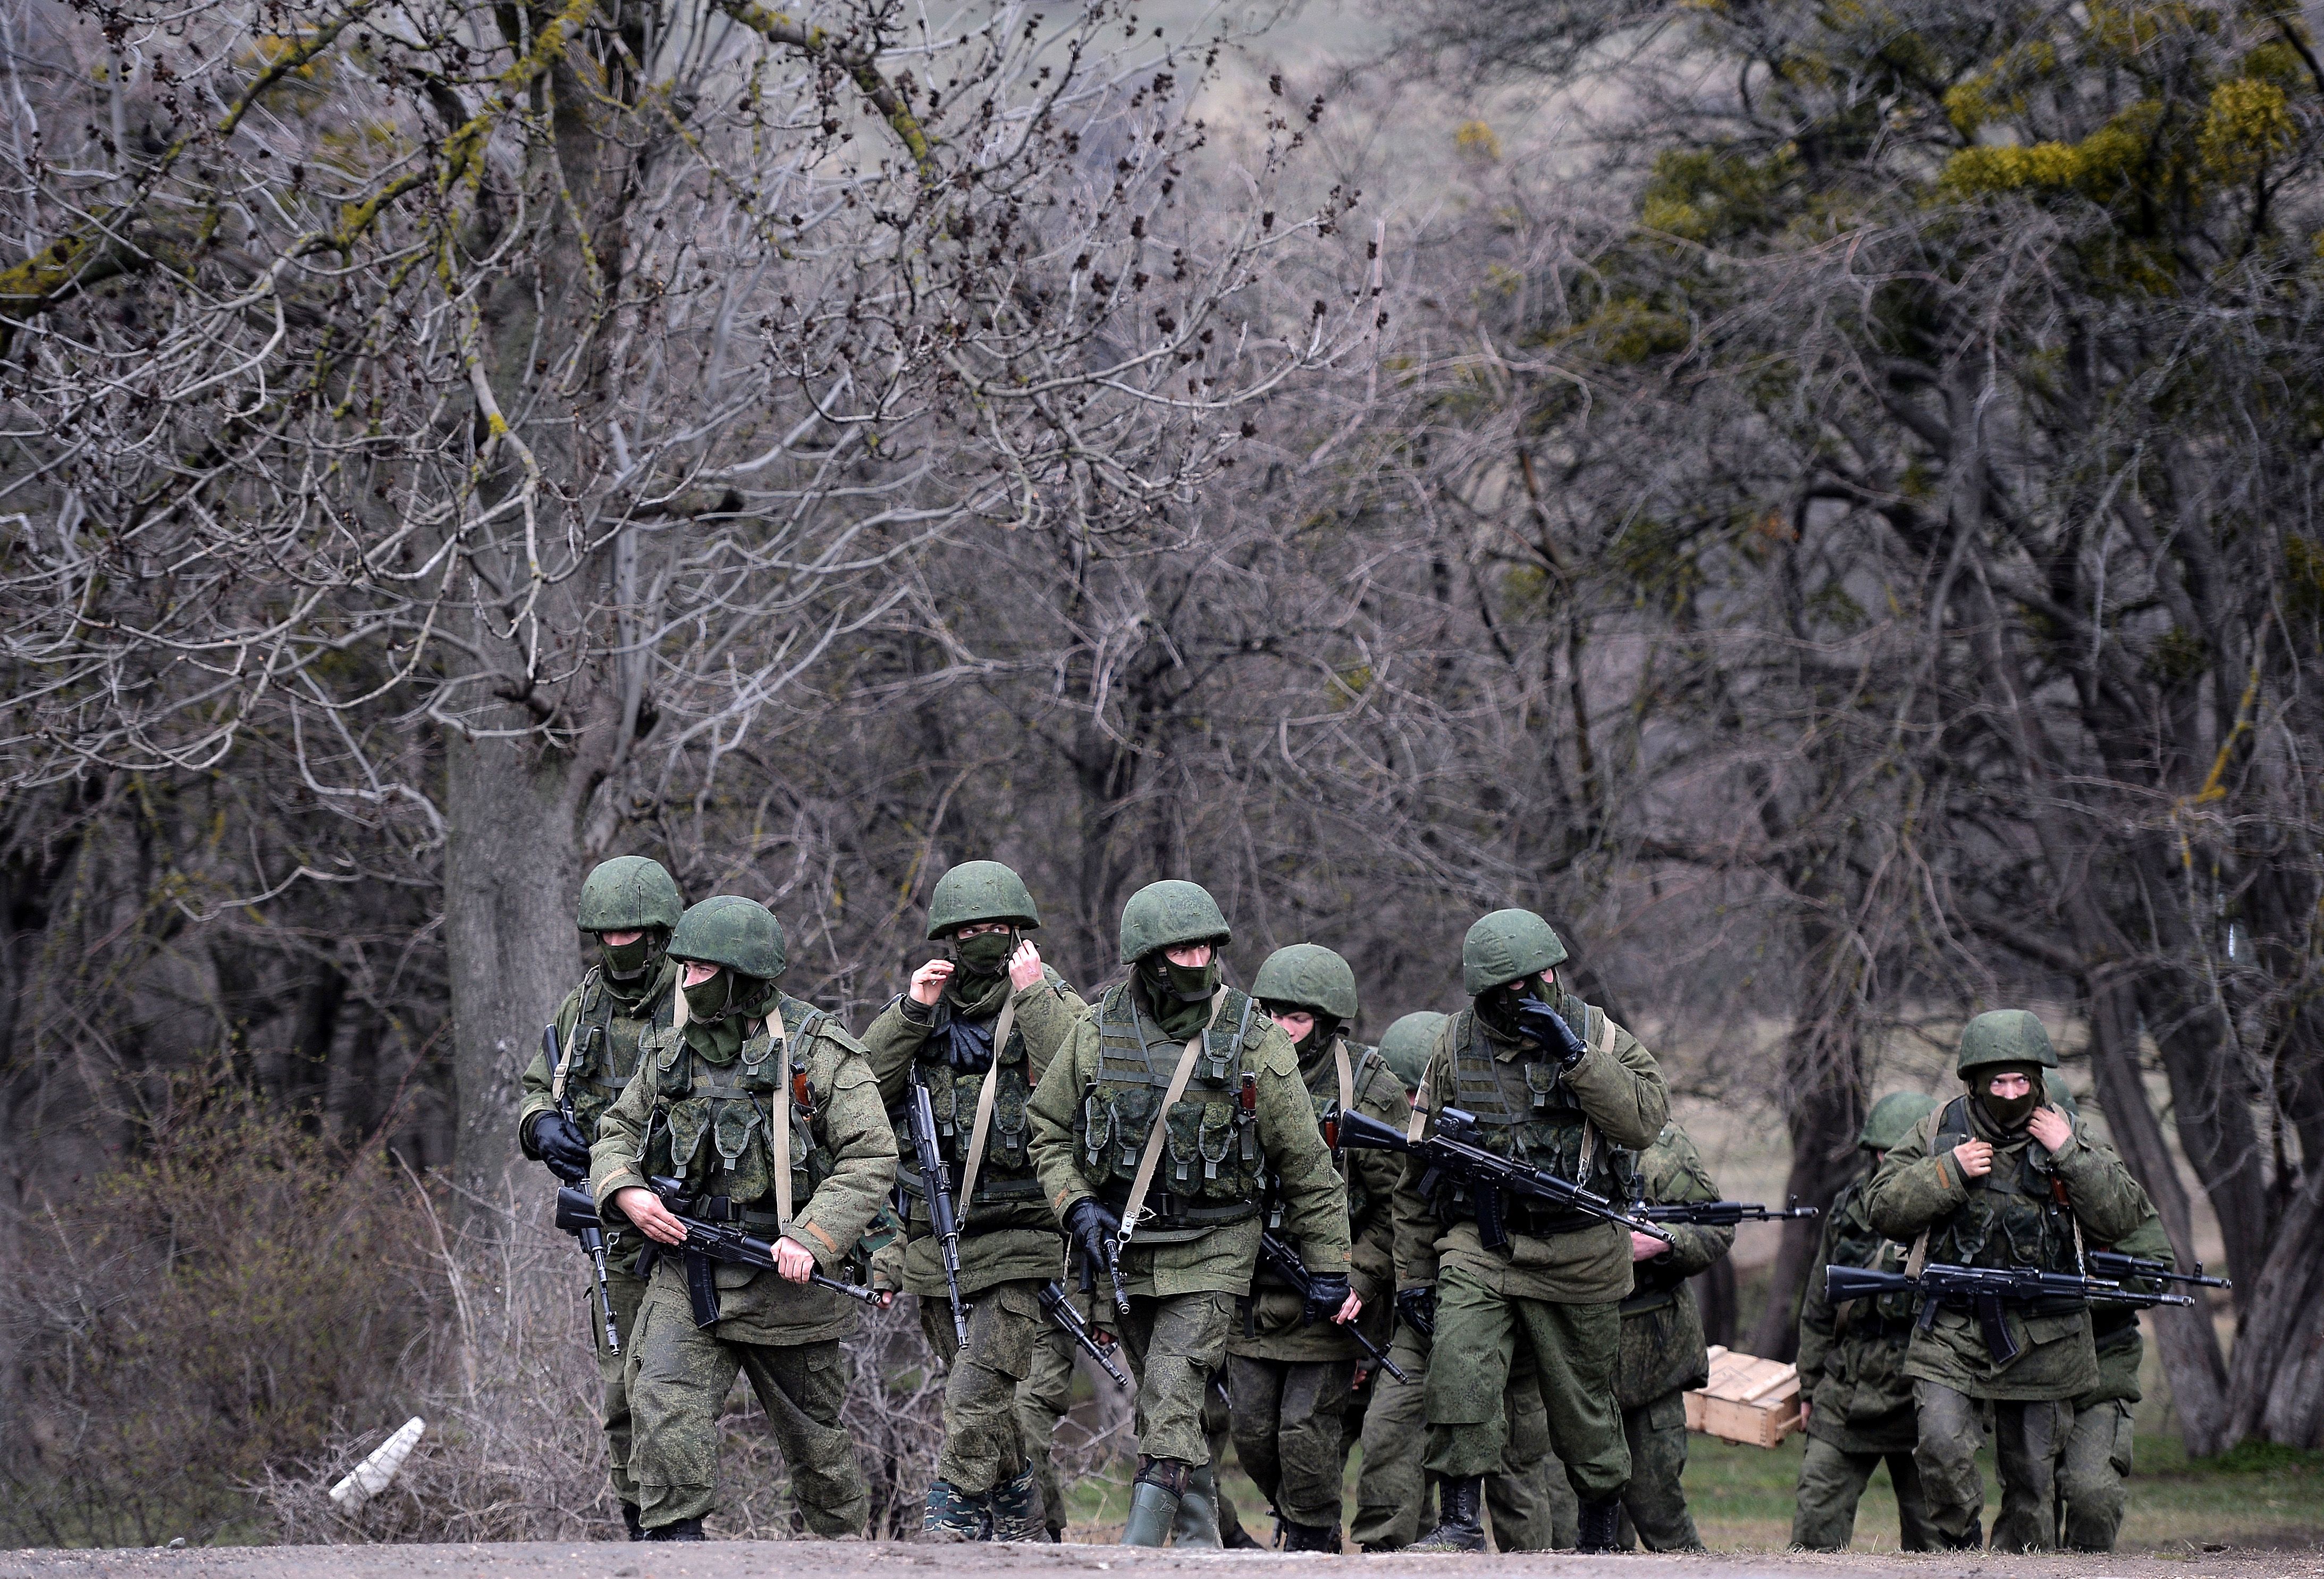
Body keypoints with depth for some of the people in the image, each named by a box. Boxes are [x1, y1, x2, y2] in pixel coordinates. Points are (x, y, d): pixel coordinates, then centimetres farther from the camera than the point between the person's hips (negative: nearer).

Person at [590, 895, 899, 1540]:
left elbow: (871, 1159, -11)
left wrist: (813, 1238, -23)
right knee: (664, 1406, -20)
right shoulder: (670, 1053, 8)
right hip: (686, 1275, 3)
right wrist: (626, 1193, -7)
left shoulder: (819, 1052, -7)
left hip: (785, 1278, -3)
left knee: (814, 1438, 11)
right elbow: (618, 1131, 16)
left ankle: (846, 1542, 32)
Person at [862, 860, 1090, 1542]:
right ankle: (1019, 1527, 28)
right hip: (936, 1241, 5)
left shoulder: (1054, 1007, -1)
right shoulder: (924, 1012, 11)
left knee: (977, 1397, -17)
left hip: (1019, 1243, -5)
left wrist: (1035, 998, -21)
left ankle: (947, 1535, -17)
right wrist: (911, 1012, -10)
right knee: (987, 1406, 14)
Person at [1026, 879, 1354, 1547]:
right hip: (1122, 1246, 4)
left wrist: (1330, 1268, 2)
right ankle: (1200, 1545, 24)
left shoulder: (1255, 1043, -8)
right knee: (1163, 1403, 12)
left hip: (1210, 1250, -4)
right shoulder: (1099, 1034, -2)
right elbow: (1047, 1127, 10)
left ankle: (1138, 1552, -19)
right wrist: (1075, 1207, -6)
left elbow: (1306, 1166, -1)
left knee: (1171, 1402, -16)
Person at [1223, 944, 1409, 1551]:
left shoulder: (1371, 1093, -8)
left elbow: (1401, 1207, -7)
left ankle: (1312, 1543, 10)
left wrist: (1355, 1281, -15)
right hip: (1253, 1297, 5)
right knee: (1252, 1431, 8)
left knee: (1307, 1433, -6)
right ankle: (1289, 1518, 31)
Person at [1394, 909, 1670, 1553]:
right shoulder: (1457, 1046, 2)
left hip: (1576, 1254, 0)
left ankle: (1600, 1522, 30)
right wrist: (1414, 1269, 10)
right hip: (1478, 1247, 0)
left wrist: (1575, 1058, -22)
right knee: (1458, 1368, -21)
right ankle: (1461, 1520, -16)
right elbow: (1420, 1164, 10)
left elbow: (1646, 1119, -15)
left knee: (1583, 1399, 9)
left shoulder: (1595, 1035, -1)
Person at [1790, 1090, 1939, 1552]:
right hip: (1845, 1397, 3)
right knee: (1815, 1525, -1)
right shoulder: (1848, 1210, 9)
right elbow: (1819, 1306, 17)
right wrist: (1810, 1384, 17)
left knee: (1931, 1538, 3)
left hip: (1920, 1405, -3)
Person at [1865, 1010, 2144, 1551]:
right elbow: (1883, 1208, 1)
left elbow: (2120, 1218, -2)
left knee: (2034, 1476, 7)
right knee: (1942, 1446, -21)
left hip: (2043, 1342, 1)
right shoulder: (1939, 1132, 3)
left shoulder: (2064, 1137, 4)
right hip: (1952, 1334, -1)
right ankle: (1958, 1547, -1)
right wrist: (1949, 1172, -12)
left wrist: (2071, 1155, -13)